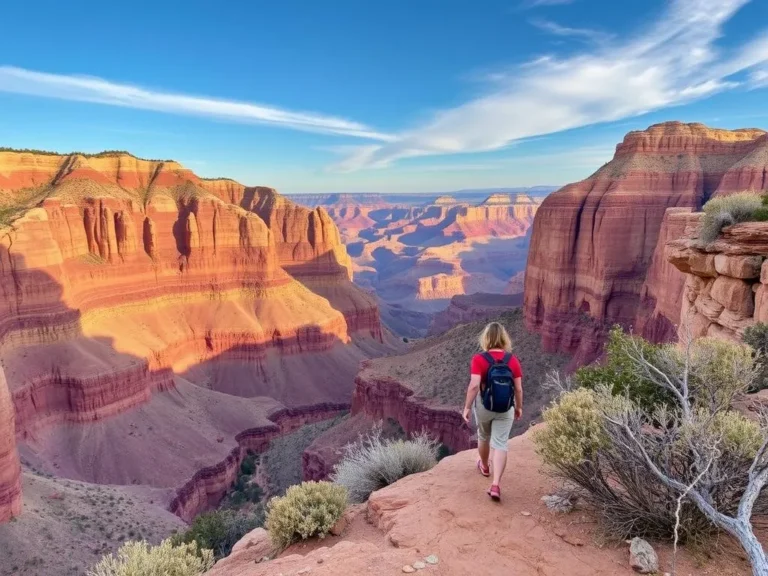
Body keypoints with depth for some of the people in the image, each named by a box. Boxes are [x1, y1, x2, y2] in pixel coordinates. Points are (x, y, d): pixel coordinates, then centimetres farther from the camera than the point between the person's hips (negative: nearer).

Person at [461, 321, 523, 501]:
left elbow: (474, 385, -23)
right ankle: (495, 485, -8)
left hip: (483, 406, 0)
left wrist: (467, 407, -14)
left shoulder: (479, 359, -15)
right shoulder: (513, 360, -7)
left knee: (483, 437, 24)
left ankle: (485, 466, 47)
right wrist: (519, 407, 12)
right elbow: (518, 389, -3)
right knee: (500, 444, 2)